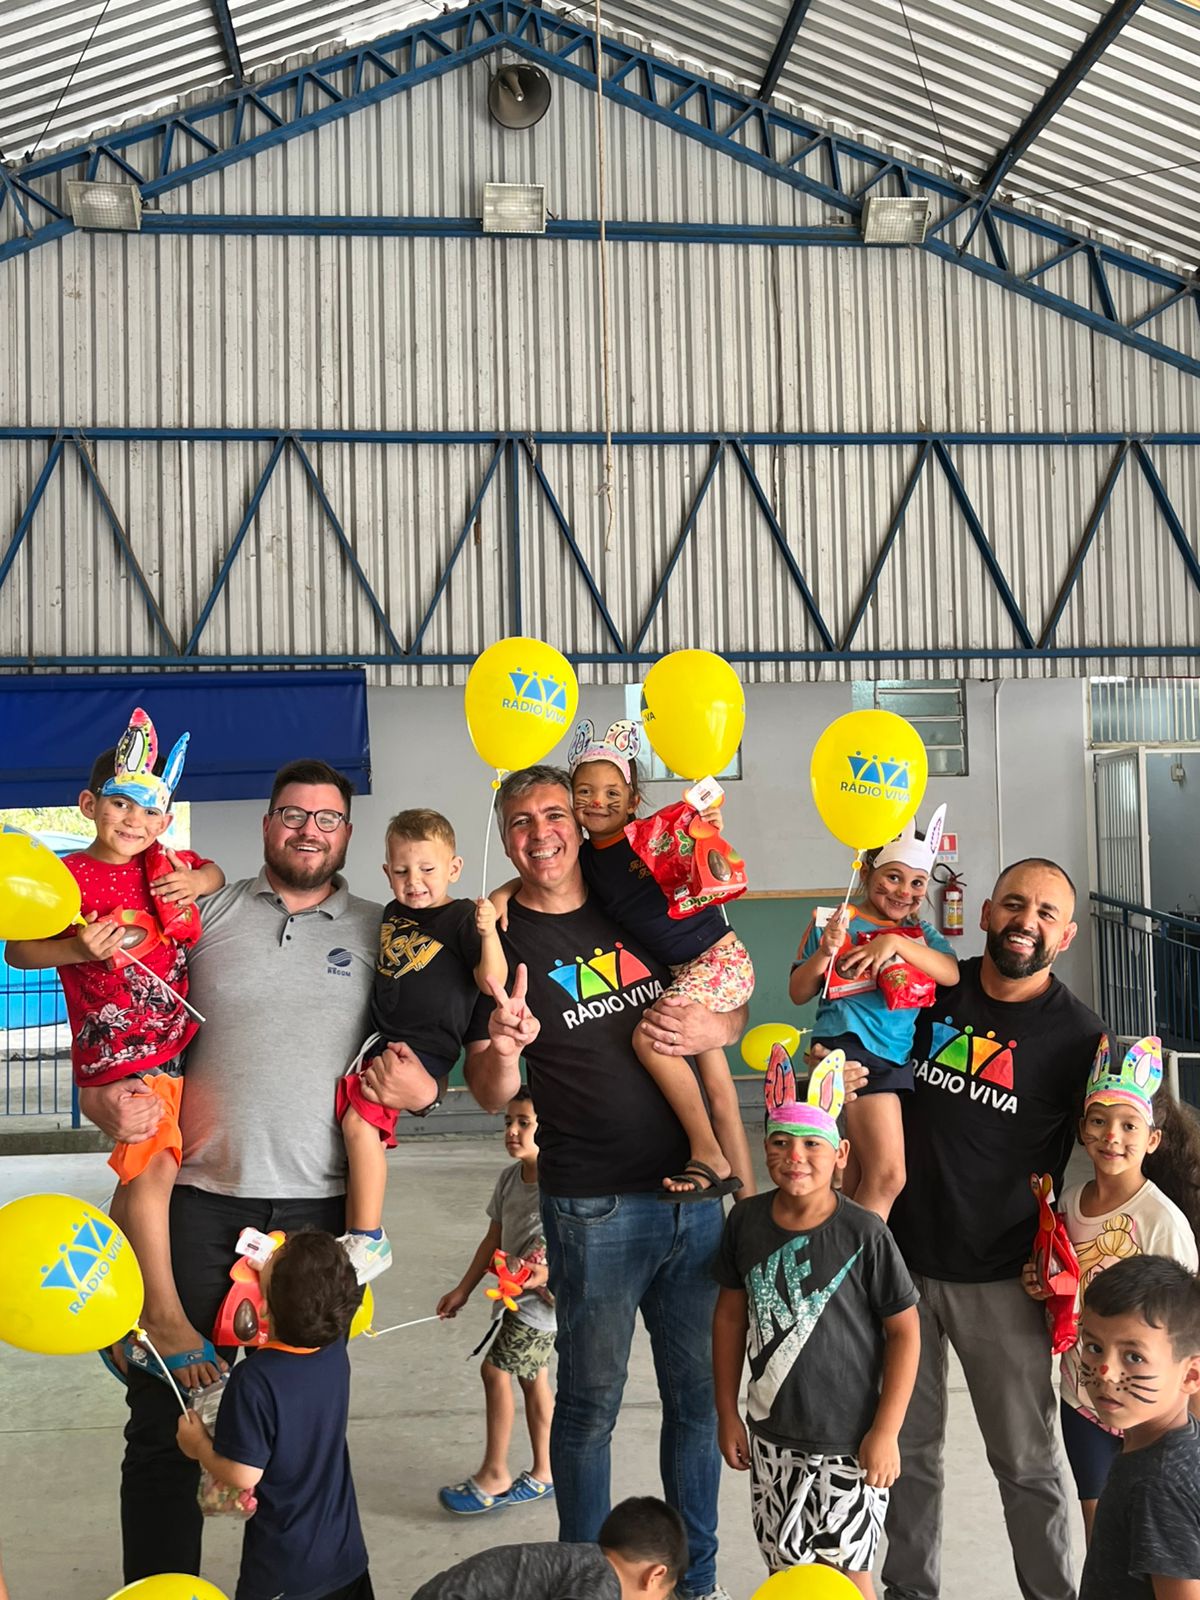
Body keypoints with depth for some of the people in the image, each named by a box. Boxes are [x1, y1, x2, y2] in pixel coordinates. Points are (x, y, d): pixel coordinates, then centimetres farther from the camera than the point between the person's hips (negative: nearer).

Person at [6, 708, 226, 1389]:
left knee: (141, 1178, 17)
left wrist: (198, 881, 1)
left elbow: (214, 873, 24)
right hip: (119, 1051, -6)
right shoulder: (69, 877, -9)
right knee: (153, 1166, -19)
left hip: (180, 1044, 6)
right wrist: (78, 949, -26)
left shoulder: (165, 864, 5)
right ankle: (164, 1316, -7)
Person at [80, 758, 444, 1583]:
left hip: (318, 1205, 0)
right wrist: (106, 1097, -10)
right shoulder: (204, 913, 6)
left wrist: (422, 1089, -12)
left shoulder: (380, 933, 6)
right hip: (199, 1197, 0)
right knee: (165, 1408, 6)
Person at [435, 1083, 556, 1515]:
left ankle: (494, 1474, 7)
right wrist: (463, 1289, 16)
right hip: (515, 1296, 8)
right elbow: (494, 1239, 13)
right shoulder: (509, 1179, 4)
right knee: (532, 1377, 15)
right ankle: (543, 1474, 27)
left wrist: (542, 1275, -32)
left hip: (542, 1297, -8)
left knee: (496, 1370, -7)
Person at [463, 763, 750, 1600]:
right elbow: (491, 1095, -8)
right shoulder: (498, 938, -4)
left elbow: (734, 1005, 15)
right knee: (591, 1400, 7)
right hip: (593, 1207, -4)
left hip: (694, 1192, 4)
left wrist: (714, 1027, -9)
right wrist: (502, 1048, -30)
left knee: (699, 1393, 13)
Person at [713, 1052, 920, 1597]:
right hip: (772, 1435, 4)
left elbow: (904, 1331, -10)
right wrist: (727, 1413, 8)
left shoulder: (864, 1233, -16)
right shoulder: (746, 1221, -5)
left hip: (849, 1441, -3)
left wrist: (885, 1431, -10)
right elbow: (730, 1314, 6)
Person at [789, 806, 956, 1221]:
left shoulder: (920, 932, 15)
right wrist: (825, 952, -14)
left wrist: (897, 942, -16)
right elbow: (798, 993, 3)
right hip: (849, 1046, -5)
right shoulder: (835, 922, 3)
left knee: (857, 1181, 11)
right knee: (888, 1175, -16)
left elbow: (951, 974, -5)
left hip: (898, 1057, 5)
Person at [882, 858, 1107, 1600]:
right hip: (902, 1259, 3)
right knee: (907, 1447, 15)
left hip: (1000, 1280, -2)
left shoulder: (1079, 1035, -7)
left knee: (1026, 1461, 9)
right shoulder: (930, 989, -1)